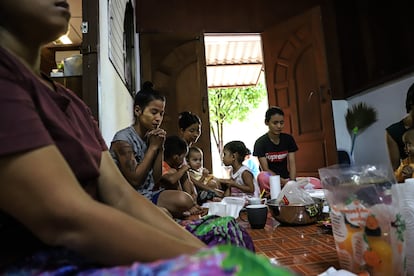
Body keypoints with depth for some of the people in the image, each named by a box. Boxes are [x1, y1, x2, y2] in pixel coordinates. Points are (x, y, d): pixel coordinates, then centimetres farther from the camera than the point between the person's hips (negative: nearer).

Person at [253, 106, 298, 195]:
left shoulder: (288, 139, 5)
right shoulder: (260, 142, -7)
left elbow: (292, 163, -2)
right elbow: (265, 169, -12)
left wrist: (292, 181, -20)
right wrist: (283, 181, -25)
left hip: (285, 178, 4)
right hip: (270, 179, -4)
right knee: (262, 176, -40)